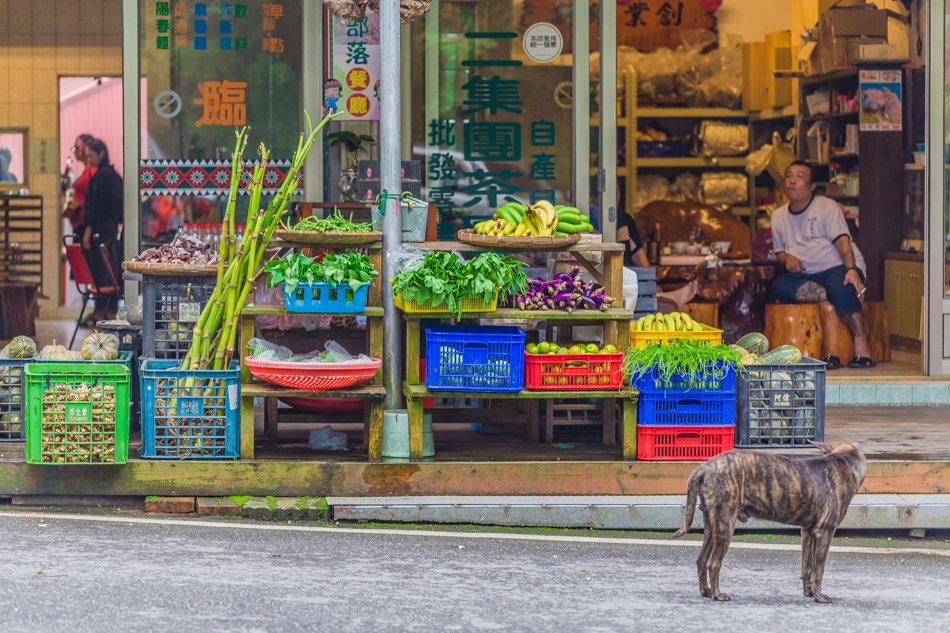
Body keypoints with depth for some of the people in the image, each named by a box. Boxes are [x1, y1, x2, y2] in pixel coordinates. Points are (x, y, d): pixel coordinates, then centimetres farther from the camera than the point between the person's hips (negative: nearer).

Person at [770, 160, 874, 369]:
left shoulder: (827, 206, 1)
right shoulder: (779, 216, 16)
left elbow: (842, 240, -12)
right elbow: (779, 252, 20)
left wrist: (851, 270, -29)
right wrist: (787, 258, -6)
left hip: (838, 268, -4)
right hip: (805, 276, 4)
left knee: (840, 287, -39)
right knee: (779, 285, -28)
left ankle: (862, 350, -37)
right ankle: (835, 295, -31)